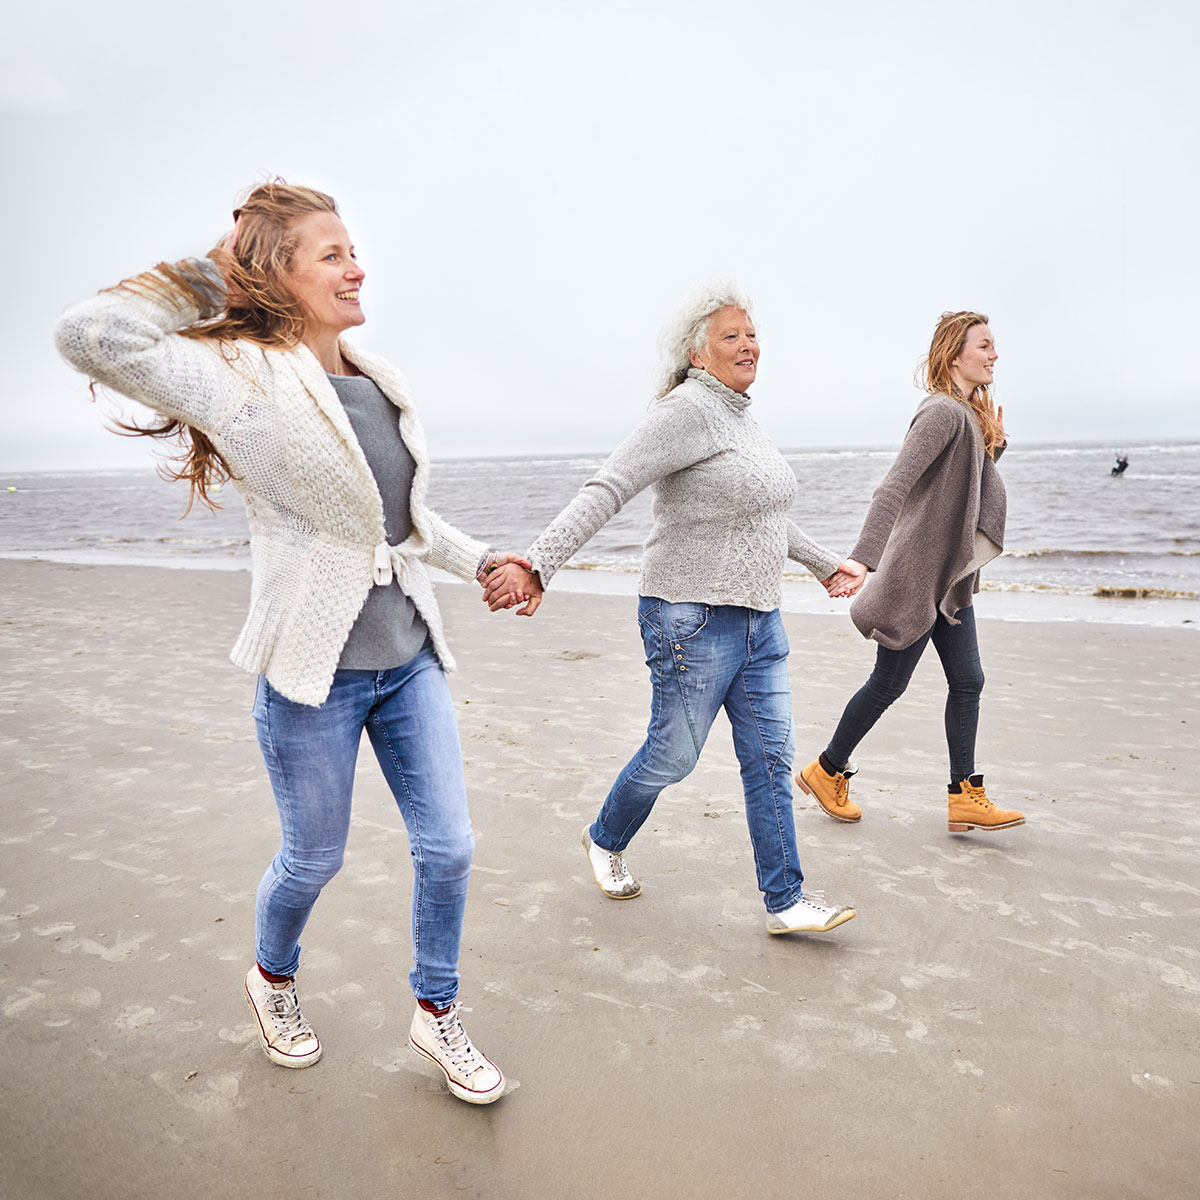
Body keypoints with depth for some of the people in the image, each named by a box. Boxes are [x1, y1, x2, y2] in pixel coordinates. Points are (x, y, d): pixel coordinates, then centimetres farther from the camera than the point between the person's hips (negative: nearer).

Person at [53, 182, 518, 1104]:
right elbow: (93, 334, -29)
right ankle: (273, 977, 49)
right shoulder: (246, 379, -14)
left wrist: (480, 559, 16)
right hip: (316, 673, -6)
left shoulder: (380, 382, 6)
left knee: (448, 846, 10)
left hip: (410, 657, 6)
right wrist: (212, 278, -16)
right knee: (315, 859, 14)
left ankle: (436, 1014, 34)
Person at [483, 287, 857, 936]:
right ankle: (605, 839, 35)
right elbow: (606, 489, -25)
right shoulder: (687, 410, -14)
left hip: (758, 616, 9)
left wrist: (823, 563, 36)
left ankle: (785, 901, 18)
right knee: (672, 756, 6)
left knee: (770, 757, 8)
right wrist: (538, 565, -37)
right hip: (693, 618, -9)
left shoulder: (740, 419, 15)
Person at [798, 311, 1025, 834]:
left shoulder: (969, 413, 13)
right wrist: (863, 559, -40)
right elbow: (893, 487, -30)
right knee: (888, 683, 2)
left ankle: (965, 797, 13)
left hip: (950, 576, 10)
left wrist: (994, 445, 7)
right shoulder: (943, 413, -18)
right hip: (916, 574, -9)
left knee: (967, 681, 7)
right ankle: (826, 771, 19)